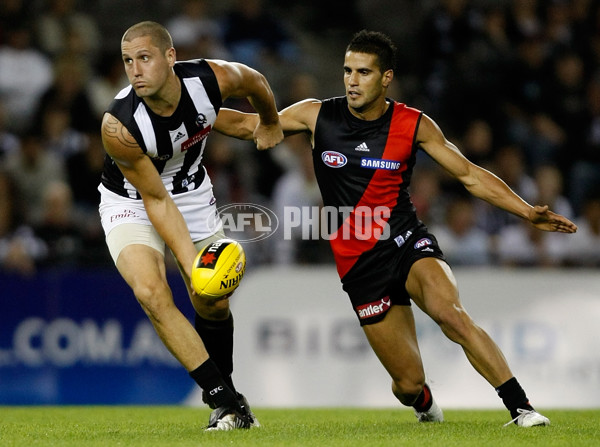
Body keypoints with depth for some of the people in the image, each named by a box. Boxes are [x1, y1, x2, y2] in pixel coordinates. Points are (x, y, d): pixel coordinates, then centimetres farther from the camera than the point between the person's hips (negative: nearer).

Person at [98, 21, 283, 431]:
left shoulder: (213, 78, -25)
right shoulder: (118, 126, -34)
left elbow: (255, 82, 1)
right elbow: (156, 200, -25)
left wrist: (270, 122, 21)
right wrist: (191, 264, -29)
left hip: (192, 193, 4)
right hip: (132, 202, -4)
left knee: (214, 304, 3)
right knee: (151, 292, -25)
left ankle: (221, 391, 30)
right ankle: (227, 402, -19)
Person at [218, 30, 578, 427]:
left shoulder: (414, 125, -3)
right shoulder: (317, 116, -2)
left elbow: (470, 175, 3)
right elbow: (247, 125, 6)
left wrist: (528, 212, -5)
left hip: (407, 241, -1)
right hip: (359, 261, 1)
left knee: (449, 313, -34)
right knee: (409, 383, -1)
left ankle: (520, 407, -29)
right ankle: (425, 404, 39)